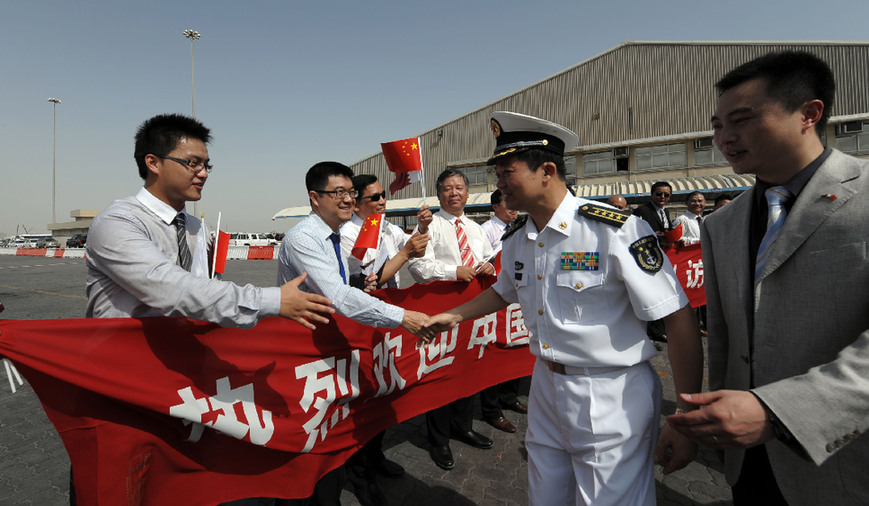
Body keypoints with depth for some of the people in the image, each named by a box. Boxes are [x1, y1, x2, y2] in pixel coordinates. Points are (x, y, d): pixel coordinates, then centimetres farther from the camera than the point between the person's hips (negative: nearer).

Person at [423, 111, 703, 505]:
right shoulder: (515, 240, 2)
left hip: (611, 399, -6)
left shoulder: (616, 230, -21)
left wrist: (686, 419, -17)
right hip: (546, 388, 7)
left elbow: (680, 321, -19)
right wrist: (453, 316, 19)